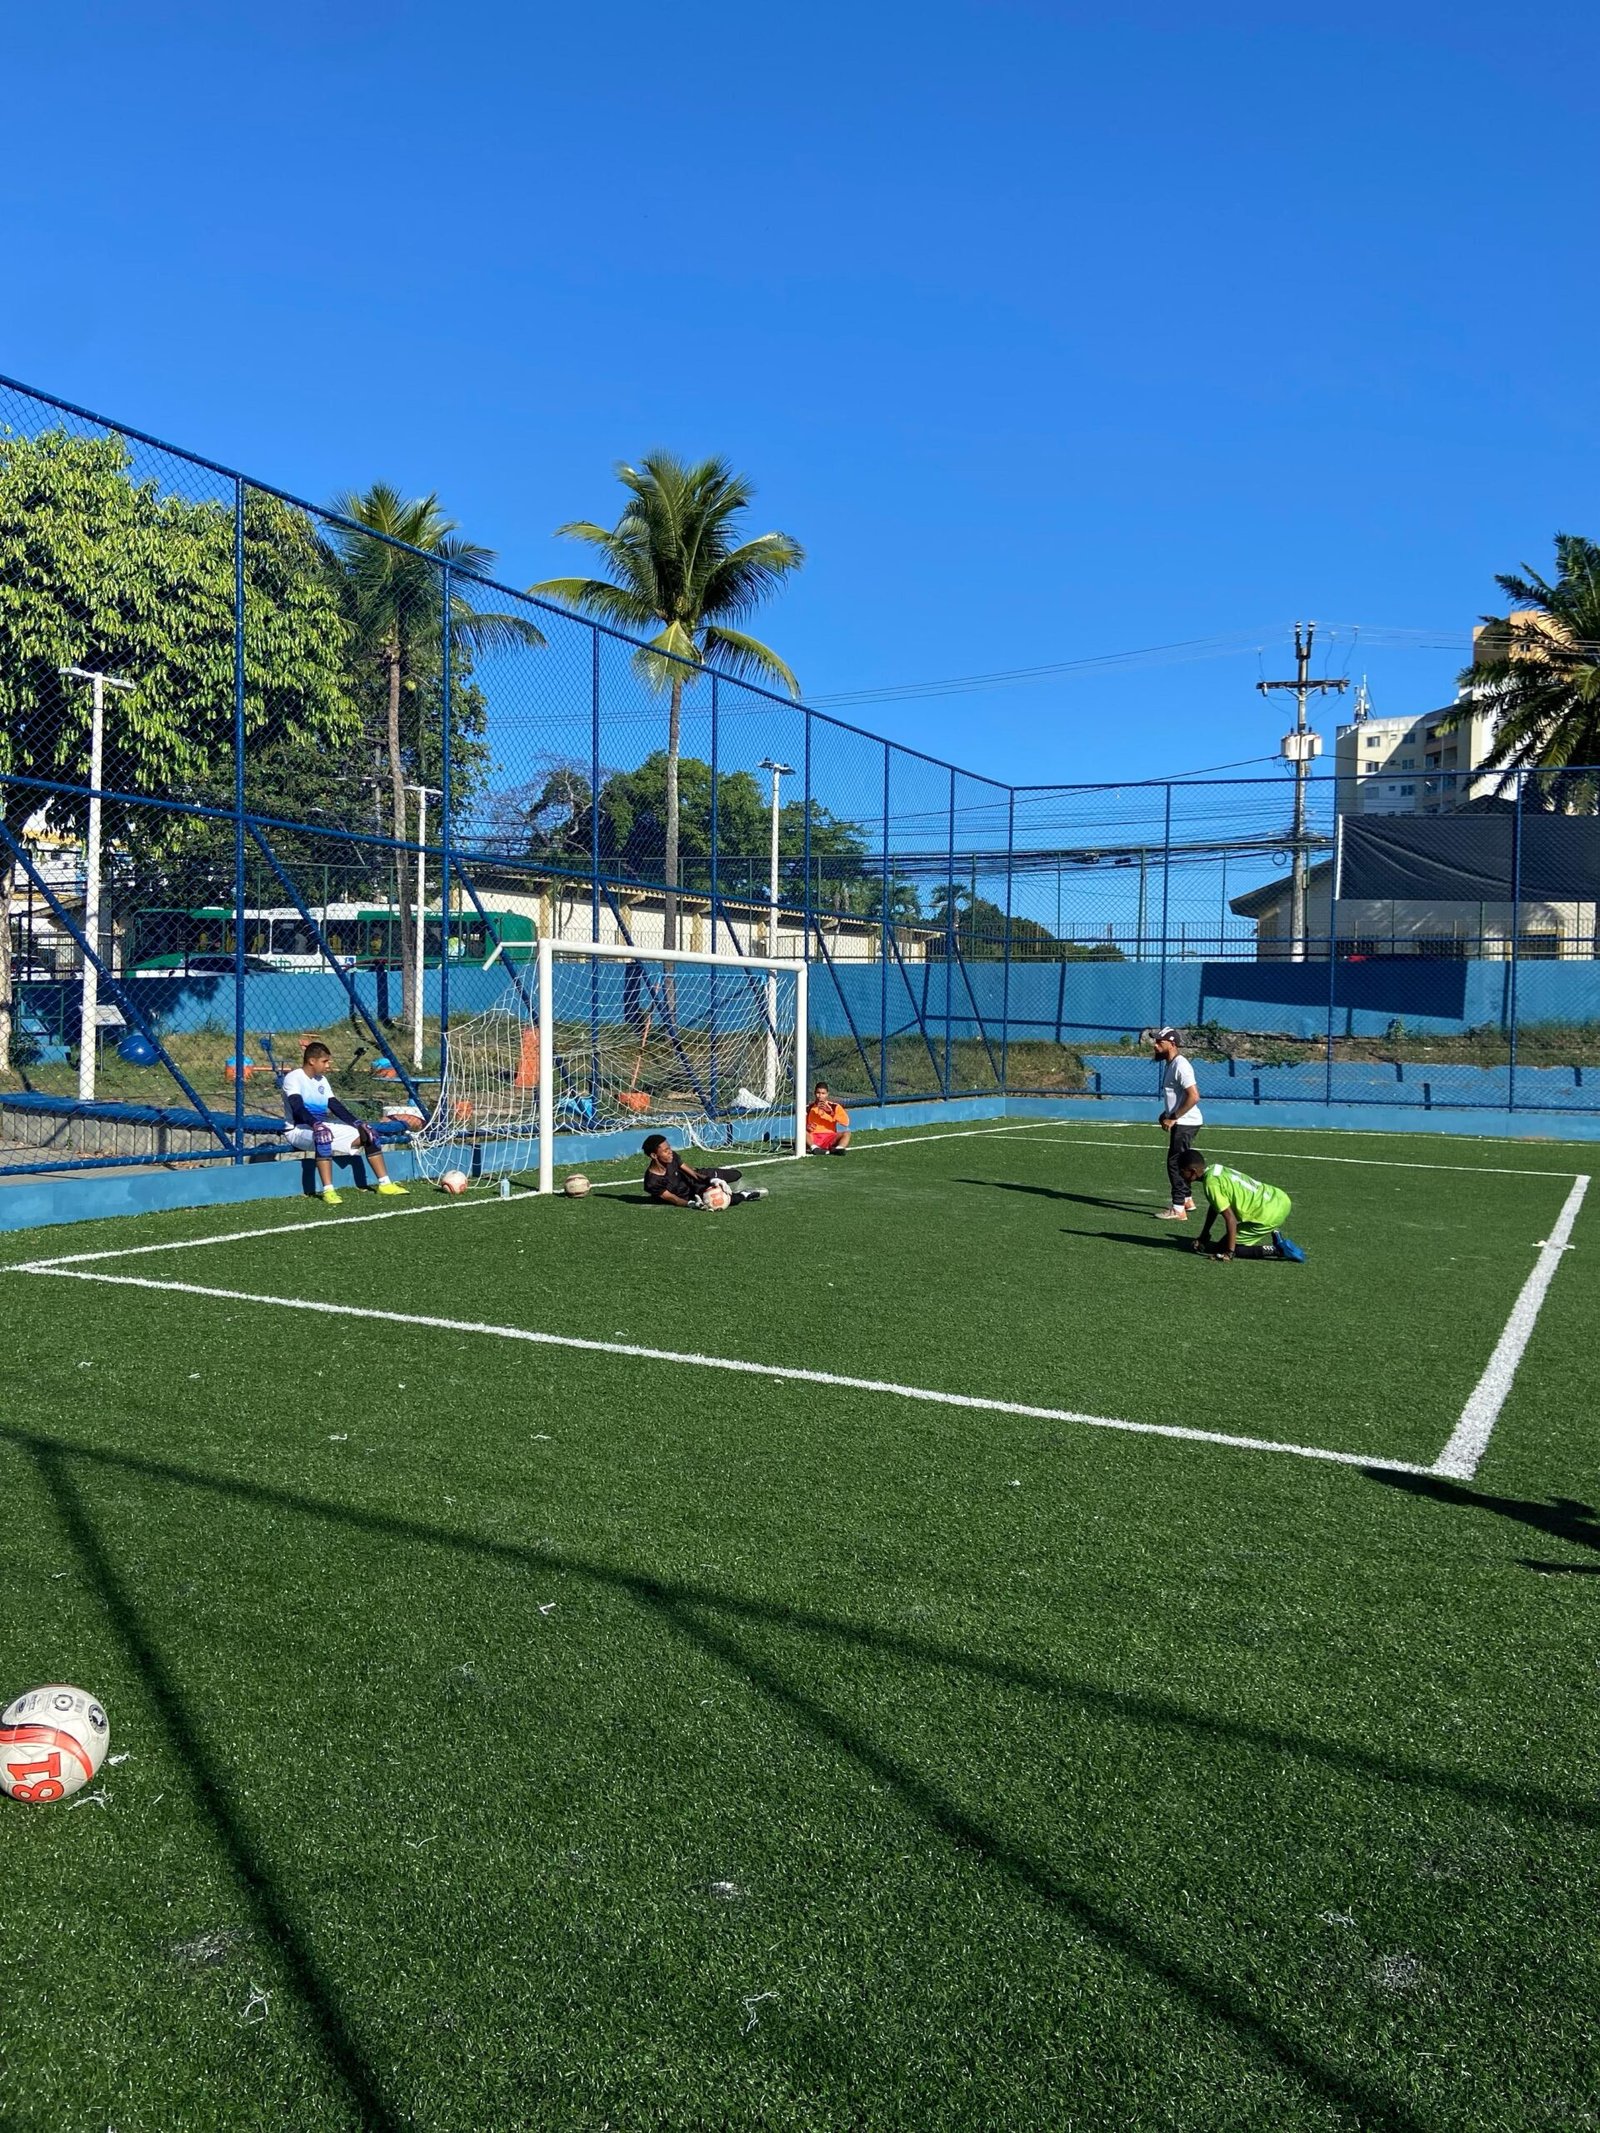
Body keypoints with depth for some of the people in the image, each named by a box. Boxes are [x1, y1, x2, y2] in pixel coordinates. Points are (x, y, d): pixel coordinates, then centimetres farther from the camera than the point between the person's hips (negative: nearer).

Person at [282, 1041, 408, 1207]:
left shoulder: (321, 1079, 15)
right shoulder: (293, 1078, -11)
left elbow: (334, 1105, 12)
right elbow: (297, 1107, -26)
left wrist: (357, 1123, -1)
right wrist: (315, 1124, -41)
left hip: (324, 1126, 8)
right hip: (299, 1129, -8)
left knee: (367, 1133, 0)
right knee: (323, 1135, -42)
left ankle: (385, 1183, 4)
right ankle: (328, 1191, -43)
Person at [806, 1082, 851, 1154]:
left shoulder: (834, 1107, 7)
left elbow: (846, 1123, -7)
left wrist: (831, 1113, -18)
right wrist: (806, 1127, -13)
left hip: (830, 1139, 0)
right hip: (813, 1139, 0)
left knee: (846, 1133, -23)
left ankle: (838, 1148, -52)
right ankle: (814, 1148, -50)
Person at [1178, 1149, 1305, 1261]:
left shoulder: (1211, 1183, -18)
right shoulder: (1214, 1168, 9)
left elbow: (1230, 1219, -20)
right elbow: (1214, 1206, 22)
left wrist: (1229, 1253, -13)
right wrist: (1204, 1235, 26)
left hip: (1270, 1216, -9)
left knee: (1223, 1249, 0)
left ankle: (1277, 1249, -7)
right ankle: (1274, 1233, 21)